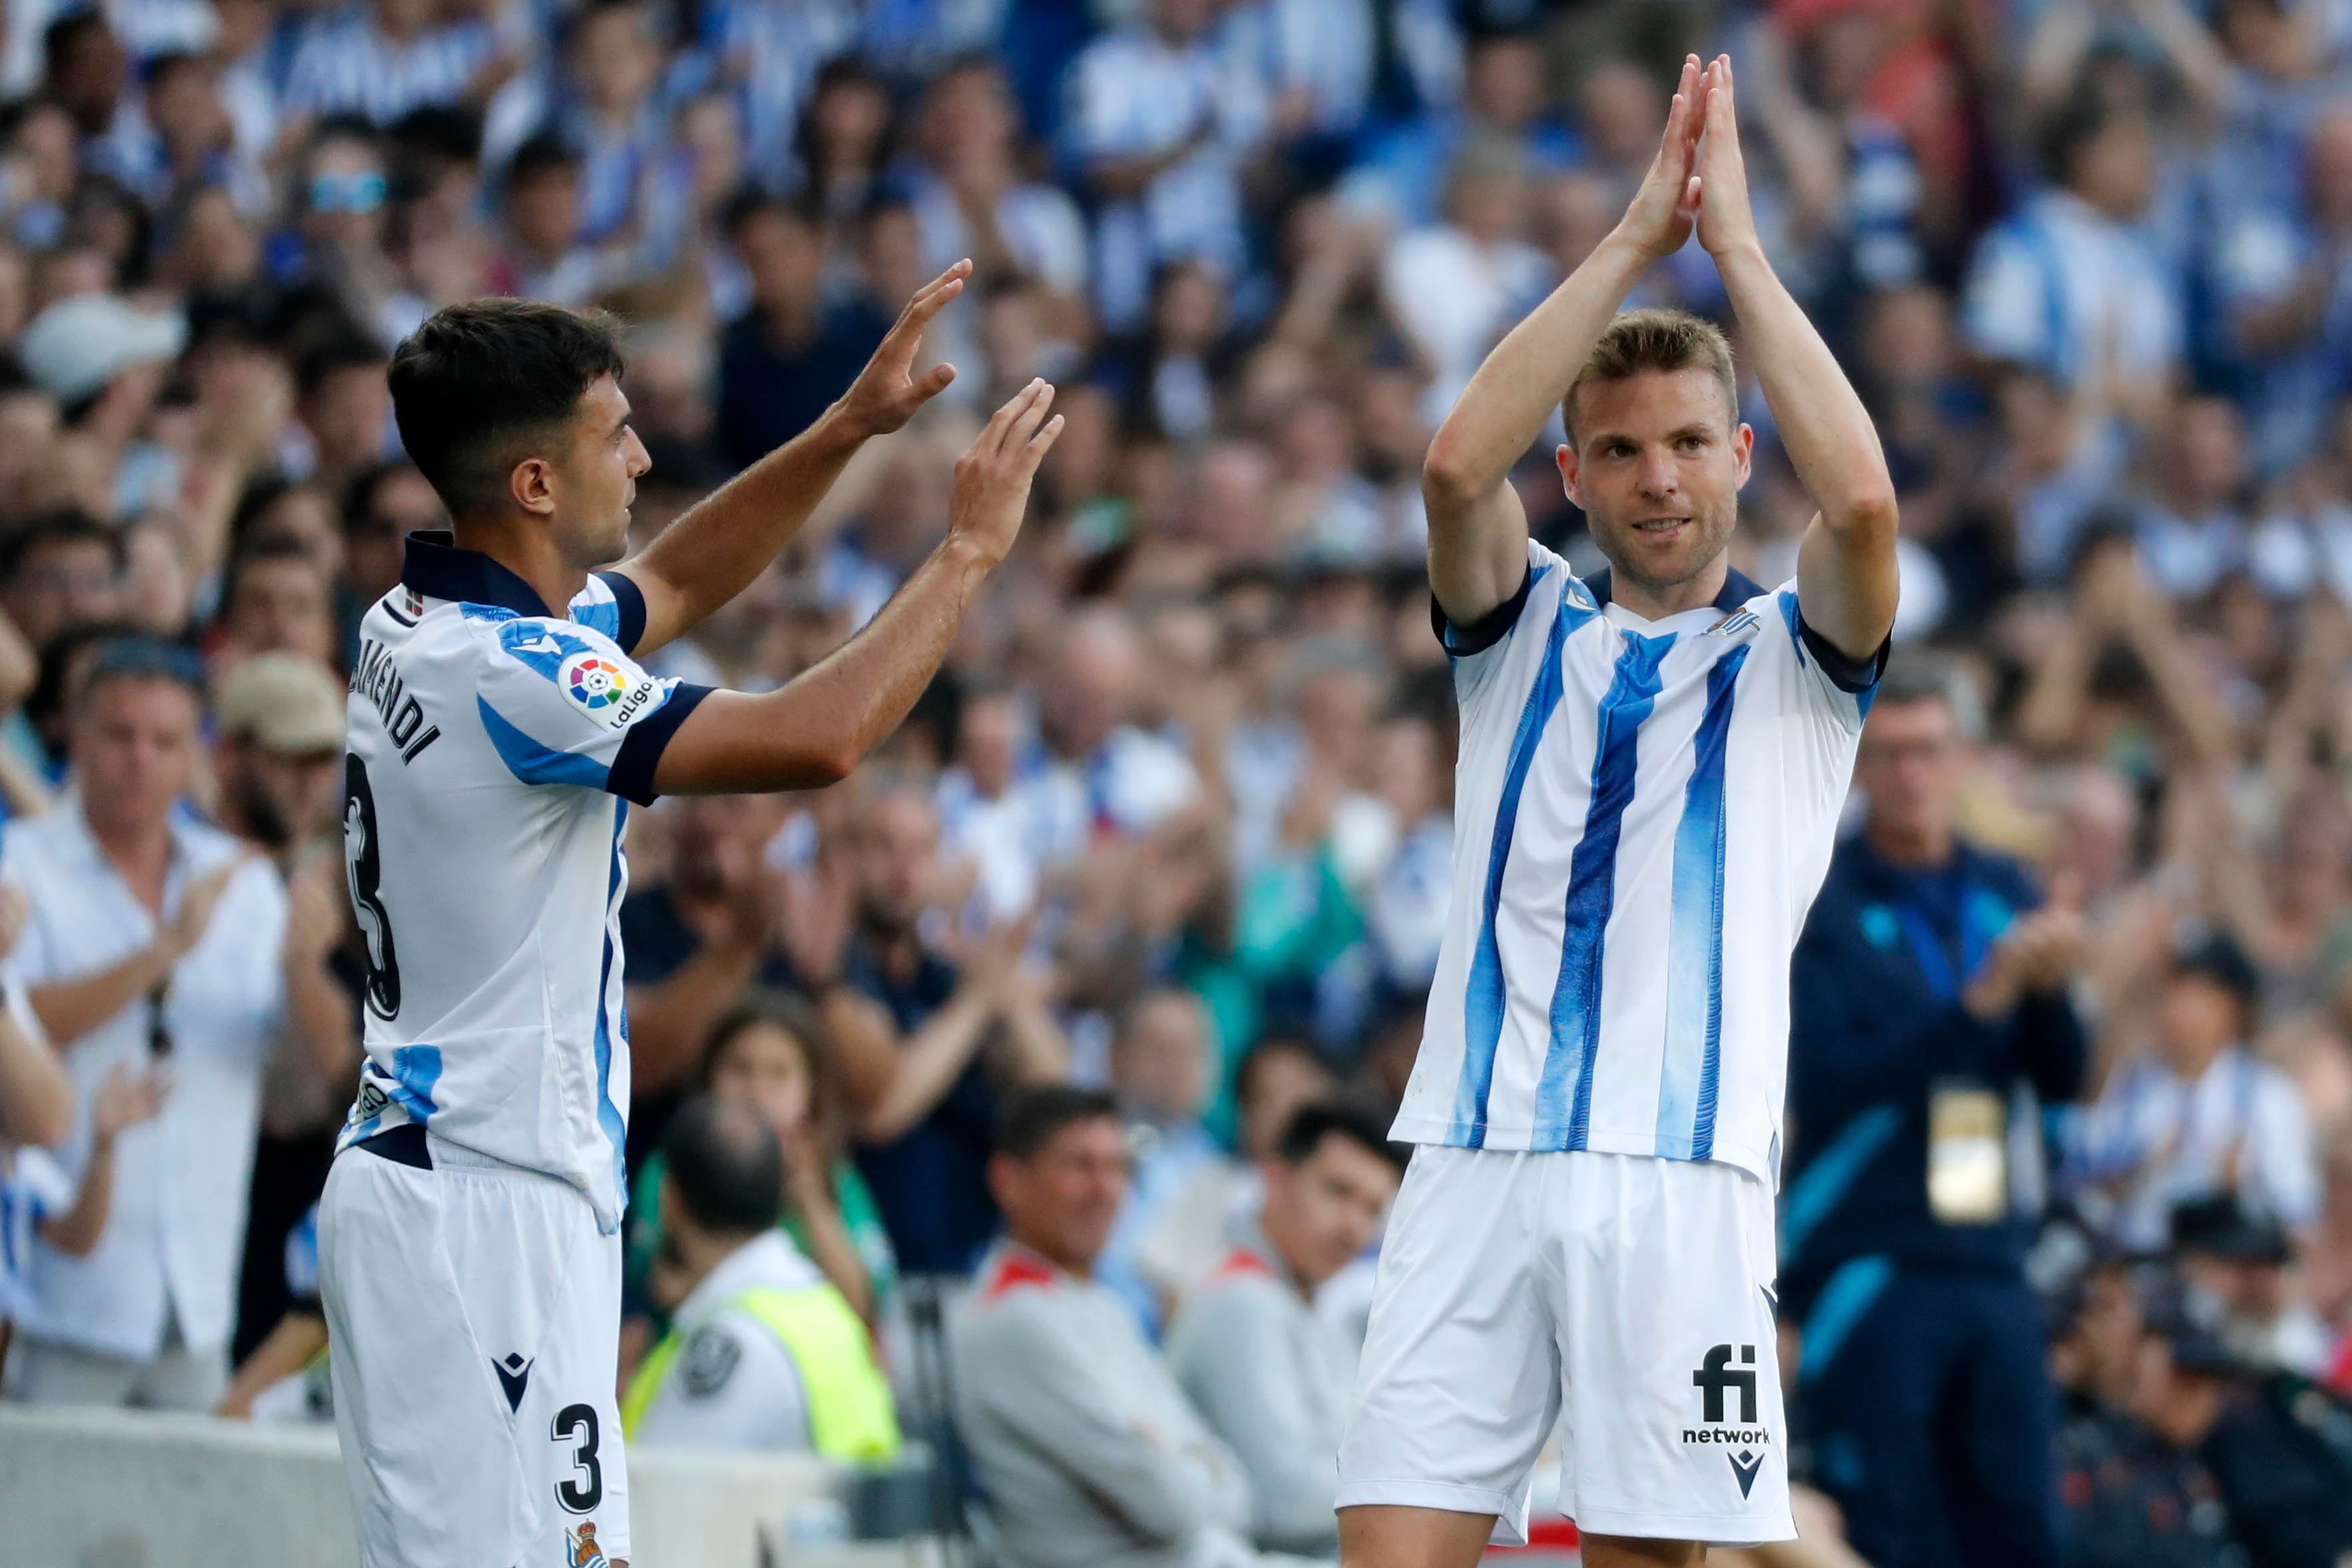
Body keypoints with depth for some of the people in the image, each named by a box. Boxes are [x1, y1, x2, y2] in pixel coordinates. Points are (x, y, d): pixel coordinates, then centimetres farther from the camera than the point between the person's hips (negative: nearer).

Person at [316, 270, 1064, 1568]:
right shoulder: (503, 669, -19)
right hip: (488, 1206, -10)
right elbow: (818, 737, -24)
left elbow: (673, 582, 28)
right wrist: (972, 547, -12)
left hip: (415, 1181, 10)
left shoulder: (420, 627, 11)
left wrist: (848, 428, 18)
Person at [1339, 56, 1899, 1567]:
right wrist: (1634, 238, -4)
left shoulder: (1791, 656, 12)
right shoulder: (1526, 633, 17)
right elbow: (1459, 464, -3)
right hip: (1480, 1153, 1)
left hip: (1684, 1170, -1)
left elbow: (1863, 499, -10)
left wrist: (1736, 241, -3)